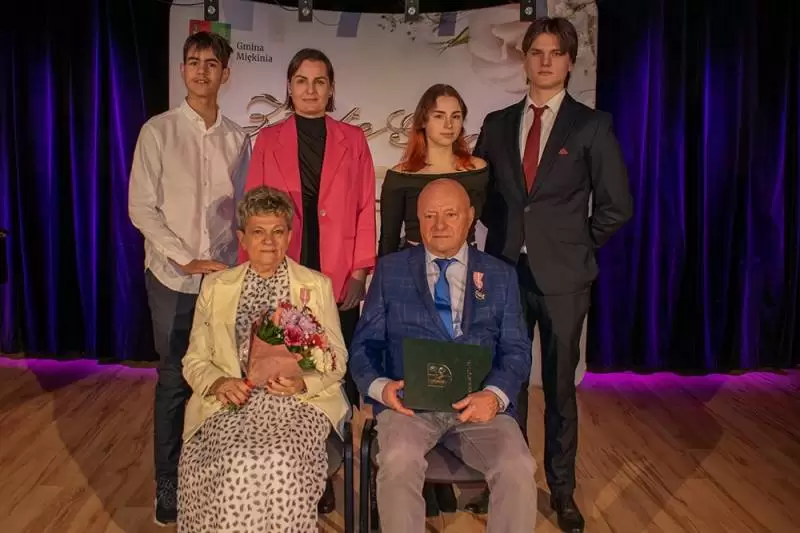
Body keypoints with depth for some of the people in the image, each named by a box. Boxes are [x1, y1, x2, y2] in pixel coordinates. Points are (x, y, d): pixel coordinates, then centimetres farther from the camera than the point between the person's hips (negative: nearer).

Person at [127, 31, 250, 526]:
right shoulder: (158, 131, 0)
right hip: (173, 278, -2)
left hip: (225, 277, 2)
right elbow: (141, 208, -4)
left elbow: (240, 210, 8)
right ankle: (168, 488, 20)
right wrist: (186, 260, -11)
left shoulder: (237, 138, 6)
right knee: (174, 381, 5)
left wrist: (239, 263, -3)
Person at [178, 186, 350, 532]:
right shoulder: (215, 286, 13)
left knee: (282, 462, -30)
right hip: (233, 402, 1)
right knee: (236, 463, -29)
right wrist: (219, 382, -10)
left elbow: (336, 360, 5)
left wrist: (303, 382, -15)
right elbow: (195, 361, 12)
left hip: (299, 402, -1)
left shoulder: (317, 286, 9)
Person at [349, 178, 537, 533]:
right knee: (399, 463, -31)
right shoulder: (390, 270, 10)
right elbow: (365, 344, 8)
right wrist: (380, 386, -13)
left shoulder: (501, 275, 13)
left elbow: (516, 349, 7)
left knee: (518, 470, -25)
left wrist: (495, 394, -14)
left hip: (479, 404, 1)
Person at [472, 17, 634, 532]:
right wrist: (505, 231, 5)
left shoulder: (592, 125, 0)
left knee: (560, 385, 9)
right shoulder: (497, 123, 9)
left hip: (563, 274, -2)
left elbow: (616, 205, 0)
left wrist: (575, 245, 2)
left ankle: (562, 488, 25)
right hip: (505, 269, 3)